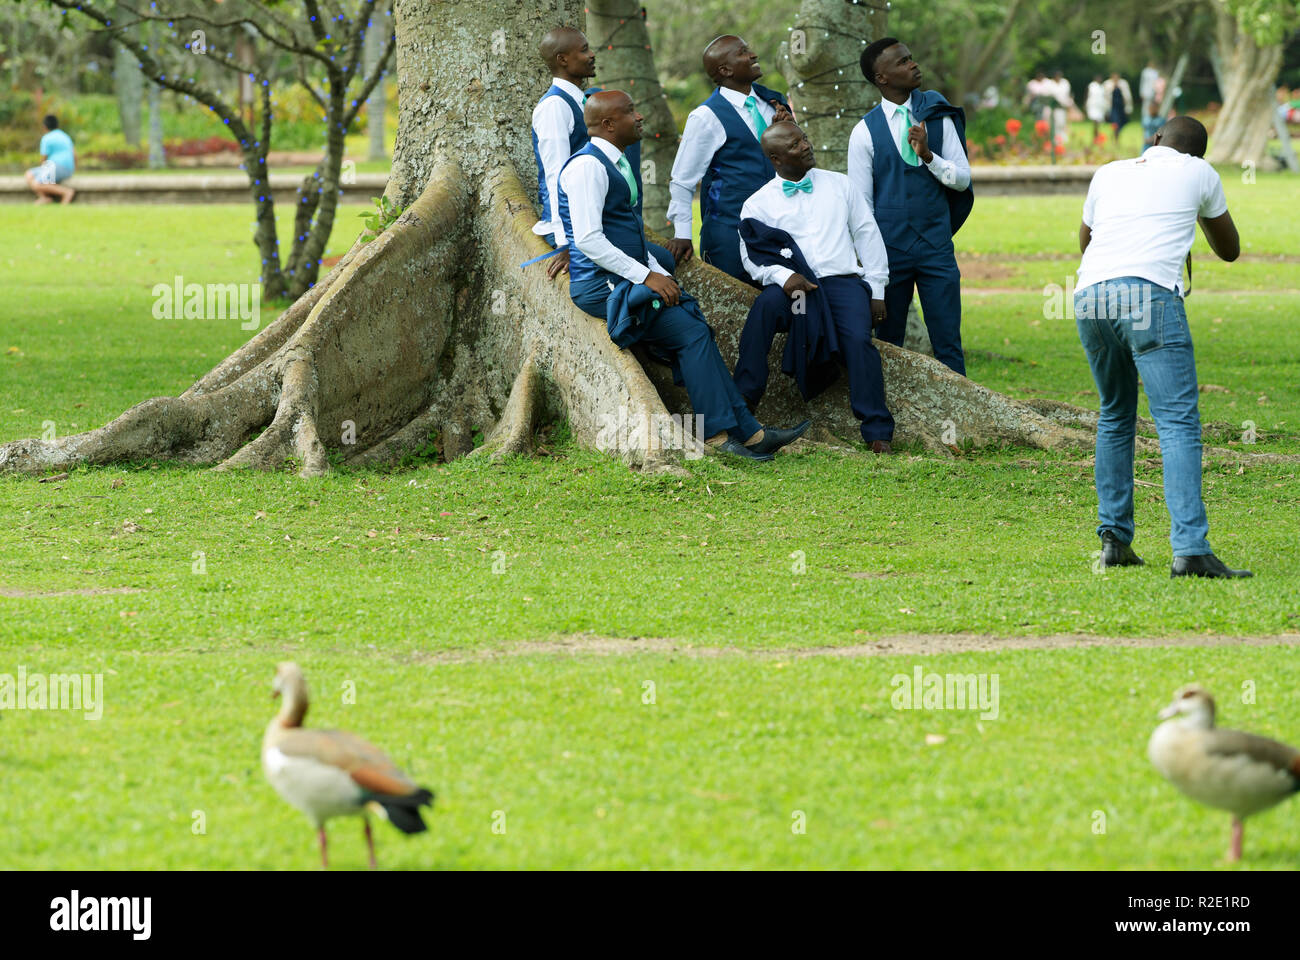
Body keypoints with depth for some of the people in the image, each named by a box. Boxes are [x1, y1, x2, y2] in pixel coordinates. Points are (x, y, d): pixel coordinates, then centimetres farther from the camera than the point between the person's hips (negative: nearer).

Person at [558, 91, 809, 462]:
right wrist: (646, 276, -18)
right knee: (691, 332, -18)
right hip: (601, 284, -9)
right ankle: (719, 433, -14)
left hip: (626, 279, 9)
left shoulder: (616, 165, 19)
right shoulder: (587, 166, -13)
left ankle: (748, 432, -8)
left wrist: (660, 275, 10)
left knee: (697, 331, -5)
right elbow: (588, 240, -21)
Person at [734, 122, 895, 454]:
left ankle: (877, 432, -25)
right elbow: (752, 256, 1)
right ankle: (742, 405, -32)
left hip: (844, 280, 1)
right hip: (794, 286, -1)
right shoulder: (758, 204, 11)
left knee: (859, 338, -28)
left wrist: (877, 290, 9)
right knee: (765, 306, -35)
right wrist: (783, 277, -19)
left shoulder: (839, 185, 17)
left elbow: (868, 236, 17)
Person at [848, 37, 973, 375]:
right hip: (890, 249, -1)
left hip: (936, 246, 1)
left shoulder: (938, 116, 5)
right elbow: (861, 205, 0)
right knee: (887, 345, 3)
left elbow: (962, 179, 3)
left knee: (948, 344, -1)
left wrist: (928, 156, -14)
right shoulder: (865, 132, -1)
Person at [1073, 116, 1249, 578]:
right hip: (1150, 292, -4)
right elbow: (1230, 249, 32)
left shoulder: (1109, 173, 26)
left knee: (1115, 418, 21)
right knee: (1178, 423, -8)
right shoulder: (1198, 173, 18)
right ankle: (1190, 549, -20)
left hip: (1090, 296, 4)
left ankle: (1114, 539, 18)